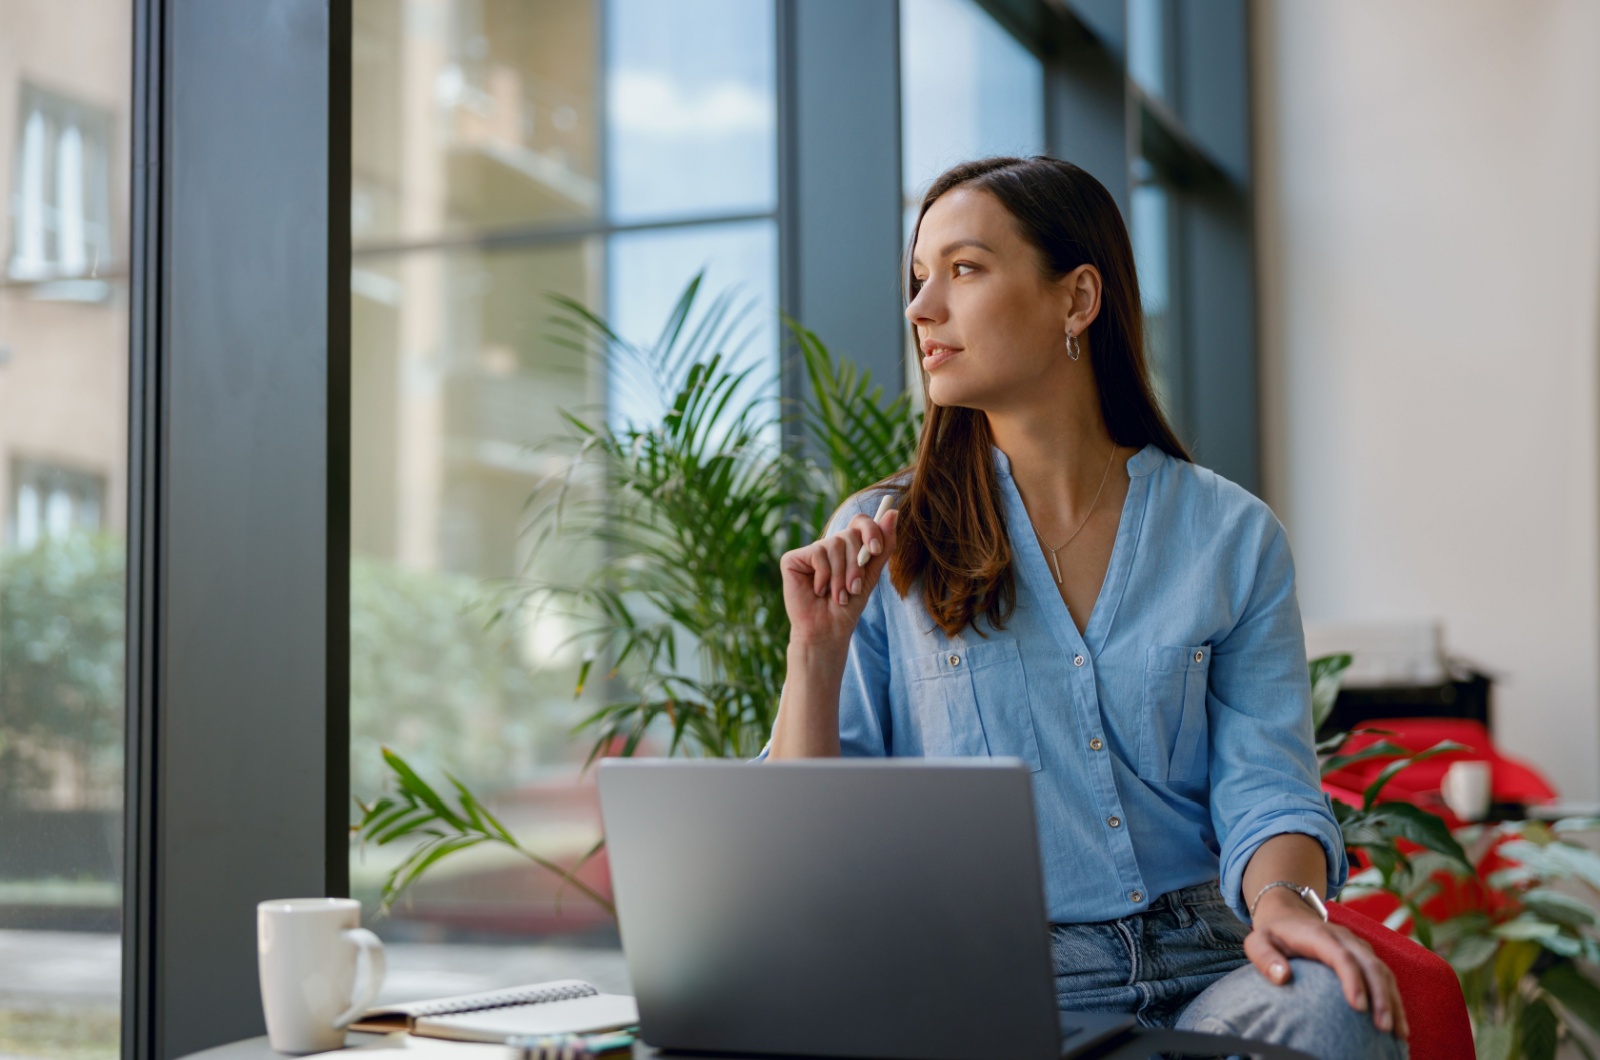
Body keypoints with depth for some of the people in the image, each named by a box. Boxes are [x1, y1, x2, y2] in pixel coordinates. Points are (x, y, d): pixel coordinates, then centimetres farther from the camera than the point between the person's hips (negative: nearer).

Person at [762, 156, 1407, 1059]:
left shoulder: (1232, 536, 8)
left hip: (1201, 969, 1)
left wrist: (1281, 897, -21)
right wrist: (816, 651, -11)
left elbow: (1266, 783, 1)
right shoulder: (881, 547, 6)